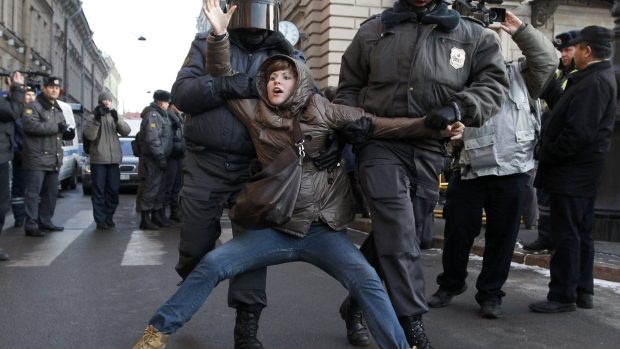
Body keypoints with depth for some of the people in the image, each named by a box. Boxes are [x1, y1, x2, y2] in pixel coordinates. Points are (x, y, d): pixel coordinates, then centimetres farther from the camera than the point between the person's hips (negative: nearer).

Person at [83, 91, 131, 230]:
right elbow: (90, 135, -11)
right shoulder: (91, 118, 4)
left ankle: (109, 217, 17)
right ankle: (100, 220, 1)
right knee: (99, 190, -3)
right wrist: (97, 119, -20)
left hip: (114, 160, 4)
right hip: (98, 160, -4)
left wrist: (117, 119, -16)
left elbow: (126, 131, 0)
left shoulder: (114, 117, 15)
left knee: (113, 190, 7)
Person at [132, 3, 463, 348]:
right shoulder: (256, 113, 2)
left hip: (322, 229, -1)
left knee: (368, 281, -20)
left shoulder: (323, 111, -3)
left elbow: (377, 124, -7)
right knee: (211, 264, -8)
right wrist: (218, 35, -15)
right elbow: (223, 77, 2)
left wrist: (431, 126, -17)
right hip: (275, 229, 2)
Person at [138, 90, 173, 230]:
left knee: (160, 188, 15)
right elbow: (152, 139, -22)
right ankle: (145, 219, -3)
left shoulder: (161, 115, 20)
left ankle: (157, 216, 24)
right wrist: (160, 157, -23)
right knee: (151, 188, -7)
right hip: (153, 159, -10)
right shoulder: (152, 115, -13)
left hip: (159, 159, 10)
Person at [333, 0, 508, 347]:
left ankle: (356, 305, 26)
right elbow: (349, 87, 18)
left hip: (429, 151, 2)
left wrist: (459, 107, -13)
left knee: (393, 235, 8)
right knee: (398, 233, -14)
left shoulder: (473, 36, 8)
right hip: (380, 142, -1)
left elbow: (493, 81, 6)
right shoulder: (373, 30, 12)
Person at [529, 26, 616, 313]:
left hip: (572, 172, -10)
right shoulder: (596, 78, 15)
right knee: (580, 233, 15)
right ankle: (583, 290, 25)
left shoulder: (594, 82, -18)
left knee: (566, 235, -4)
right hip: (581, 171, 10)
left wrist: (545, 156, -15)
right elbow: (569, 109, 21)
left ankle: (563, 296, 4)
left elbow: (578, 132, -24)